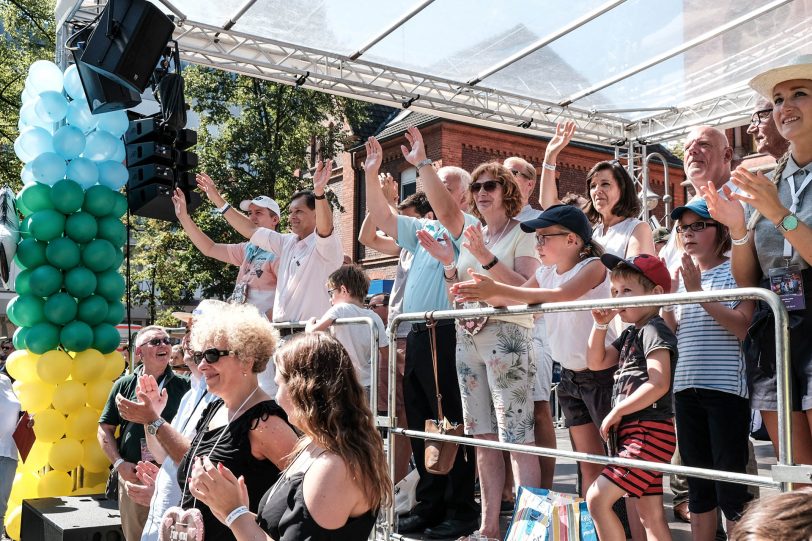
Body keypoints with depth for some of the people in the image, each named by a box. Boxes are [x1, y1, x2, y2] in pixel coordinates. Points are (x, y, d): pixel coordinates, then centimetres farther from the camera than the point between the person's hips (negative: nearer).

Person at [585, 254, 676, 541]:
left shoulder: (654, 330, -12)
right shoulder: (630, 334, 17)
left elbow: (658, 385, -23)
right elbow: (596, 362, 20)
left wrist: (616, 411, -16)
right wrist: (600, 325, 8)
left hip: (649, 431, -10)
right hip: (635, 432, 10)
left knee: (597, 498, -13)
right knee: (651, 516, 12)